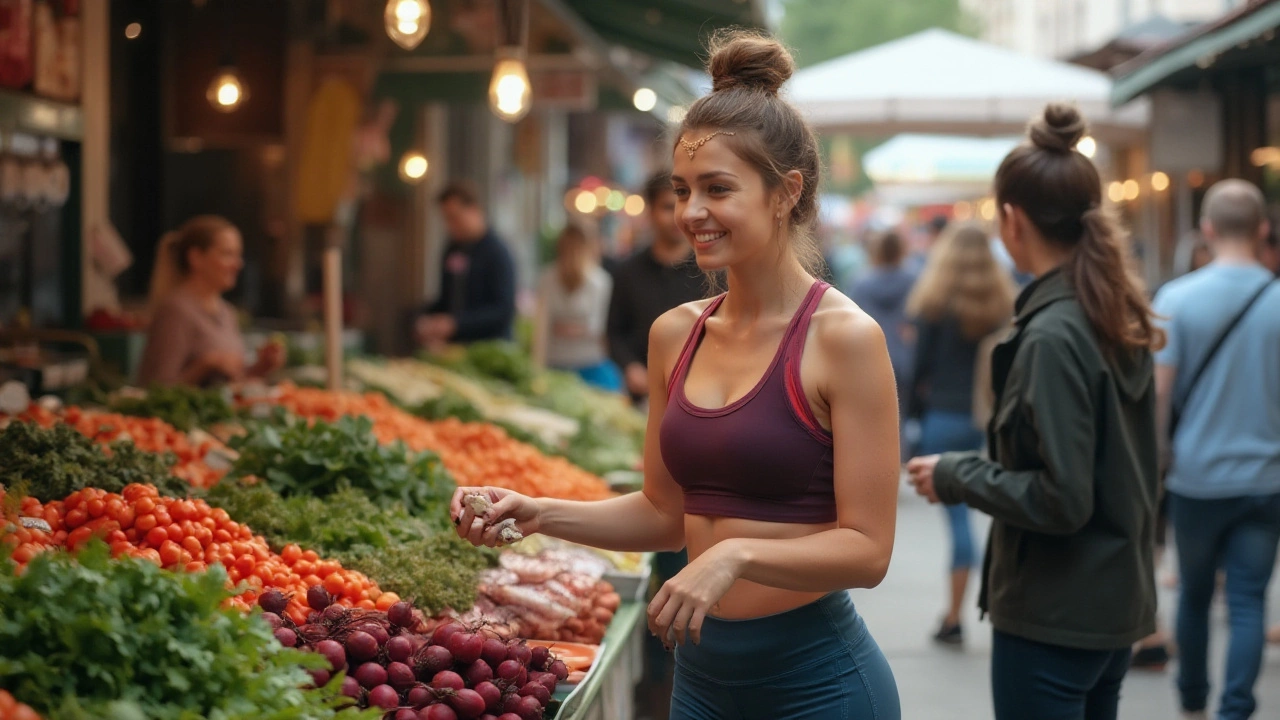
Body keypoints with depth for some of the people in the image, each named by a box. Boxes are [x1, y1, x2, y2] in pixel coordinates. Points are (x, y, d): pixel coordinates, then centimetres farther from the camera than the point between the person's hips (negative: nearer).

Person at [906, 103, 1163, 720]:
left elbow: (1060, 500, -23)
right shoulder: (1122, 323, 6)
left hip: (1054, 618, -9)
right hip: (1117, 606, 9)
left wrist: (956, 477, -11)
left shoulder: (1052, 335, -20)